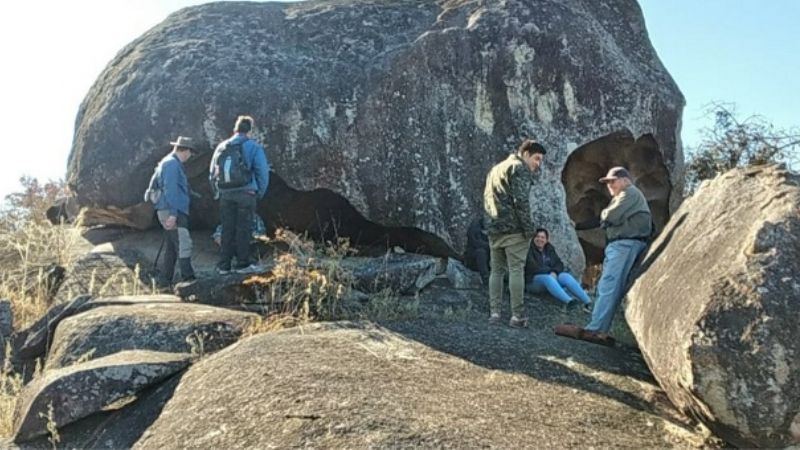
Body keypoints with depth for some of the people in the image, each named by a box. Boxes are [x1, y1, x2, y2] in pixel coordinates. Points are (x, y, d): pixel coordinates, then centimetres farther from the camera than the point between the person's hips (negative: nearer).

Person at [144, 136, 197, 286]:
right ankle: (188, 279, -11)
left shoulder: (169, 163, 20)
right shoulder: (172, 164, -12)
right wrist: (173, 214, -23)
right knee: (183, 244, -11)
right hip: (172, 212, -11)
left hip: (172, 212, 11)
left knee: (171, 248, 12)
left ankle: (165, 280, 16)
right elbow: (171, 189, -19)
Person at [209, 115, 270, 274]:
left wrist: (218, 192, 20)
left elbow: (212, 173, 13)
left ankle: (224, 265, 12)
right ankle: (243, 264, 5)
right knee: (243, 229, 2)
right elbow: (263, 172, -7)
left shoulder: (222, 147, 11)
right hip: (245, 194, -4)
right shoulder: (253, 147, -3)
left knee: (227, 230, 9)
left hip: (226, 195, 4)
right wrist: (260, 193, 4)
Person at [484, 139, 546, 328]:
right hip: (514, 228, -7)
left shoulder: (495, 169, 23)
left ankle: (494, 312, 4)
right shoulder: (520, 168, -4)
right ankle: (517, 315, -5)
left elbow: (486, 199, 22)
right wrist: (528, 228, -12)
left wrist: (491, 222, 16)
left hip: (493, 228, 7)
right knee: (516, 270, -5)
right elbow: (521, 200, -15)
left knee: (496, 270, 8)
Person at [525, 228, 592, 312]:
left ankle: (588, 302, -37)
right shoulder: (529, 250, -3)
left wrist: (554, 272, -13)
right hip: (533, 280, -5)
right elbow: (533, 268, -14)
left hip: (552, 276, 5)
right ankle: (568, 301, -58)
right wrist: (549, 272, -19)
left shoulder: (549, 249, 16)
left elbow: (559, 264, 8)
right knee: (547, 278, -36)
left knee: (566, 276, -22)